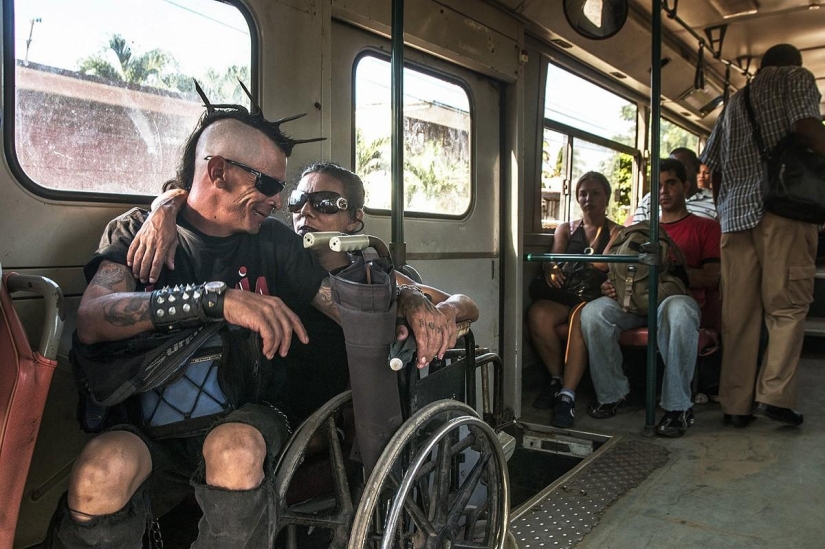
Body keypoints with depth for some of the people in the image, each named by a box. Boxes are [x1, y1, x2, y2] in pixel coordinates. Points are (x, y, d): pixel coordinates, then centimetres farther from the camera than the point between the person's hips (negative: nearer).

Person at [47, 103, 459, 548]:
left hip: (244, 417, 1)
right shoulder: (134, 231, 1)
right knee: (104, 468, -32)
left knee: (236, 449, -33)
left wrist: (410, 303, -19)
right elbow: (91, 320, -18)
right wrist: (215, 298, -32)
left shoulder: (272, 241, 6)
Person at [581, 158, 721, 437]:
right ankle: (612, 393, -13)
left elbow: (711, 277, 1)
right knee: (593, 311, -28)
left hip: (679, 297, -3)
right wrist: (611, 285, -4)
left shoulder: (705, 227, 14)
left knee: (677, 311, -42)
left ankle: (678, 407, -30)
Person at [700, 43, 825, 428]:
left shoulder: (735, 101, 28)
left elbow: (709, 164, 23)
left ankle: (736, 404, 3)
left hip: (734, 212, 5)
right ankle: (775, 395, -8)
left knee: (738, 312, 2)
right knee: (787, 304, -2)